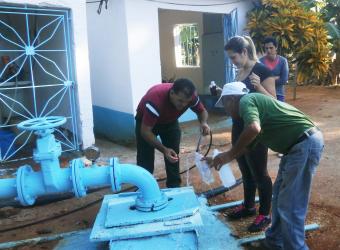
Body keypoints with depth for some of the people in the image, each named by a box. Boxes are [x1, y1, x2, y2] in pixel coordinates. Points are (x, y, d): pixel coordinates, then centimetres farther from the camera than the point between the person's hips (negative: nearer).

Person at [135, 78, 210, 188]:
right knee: (145, 157, -8)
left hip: (170, 121, 4)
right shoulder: (155, 99, -43)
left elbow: (202, 111, -8)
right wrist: (164, 150, -49)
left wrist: (204, 123, -32)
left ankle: (174, 186, 14)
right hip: (145, 120, -4)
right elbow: (145, 131, -39)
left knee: (174, 155, 0)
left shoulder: (191, 97, -29)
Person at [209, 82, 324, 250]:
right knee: (279, 194, 20)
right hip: (300, 144, 11)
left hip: (305, 143, -11)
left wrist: (229, 154, -15)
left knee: (290, 206, -4)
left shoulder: (245, 101, -7)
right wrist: (219, 159, 35)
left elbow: (253, 129, -28)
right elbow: (246, 146, 29)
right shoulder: (253, 103, 22)